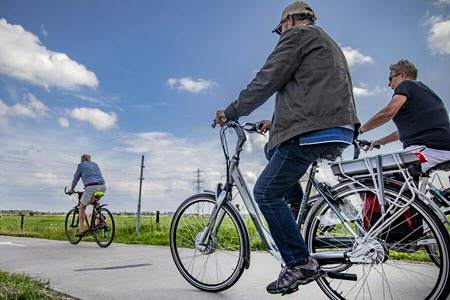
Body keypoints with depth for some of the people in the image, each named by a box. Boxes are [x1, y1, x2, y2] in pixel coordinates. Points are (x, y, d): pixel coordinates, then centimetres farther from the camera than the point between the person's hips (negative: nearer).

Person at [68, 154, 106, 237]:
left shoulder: (81, 165, 14)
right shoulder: (95, 164, 27)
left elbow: (76, 178, 21)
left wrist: (71, 189, 36)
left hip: (91, 187, -5)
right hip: (102, 186, 5)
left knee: (82, 207, 12)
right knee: (94, 202, 34)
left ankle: (81, 230, 8)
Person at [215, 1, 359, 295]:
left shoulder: (298, 34, 2)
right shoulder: (328, 43, 32)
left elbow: (266, 82, -7)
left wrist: (230, 113, 2)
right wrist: (276, 121, 34)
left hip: (312, 132, -10)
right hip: (338, 131, 10)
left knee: (266, 193, -5)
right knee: (273, 149, 26)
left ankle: (301, 263, -2)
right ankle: (301, 224, 23)